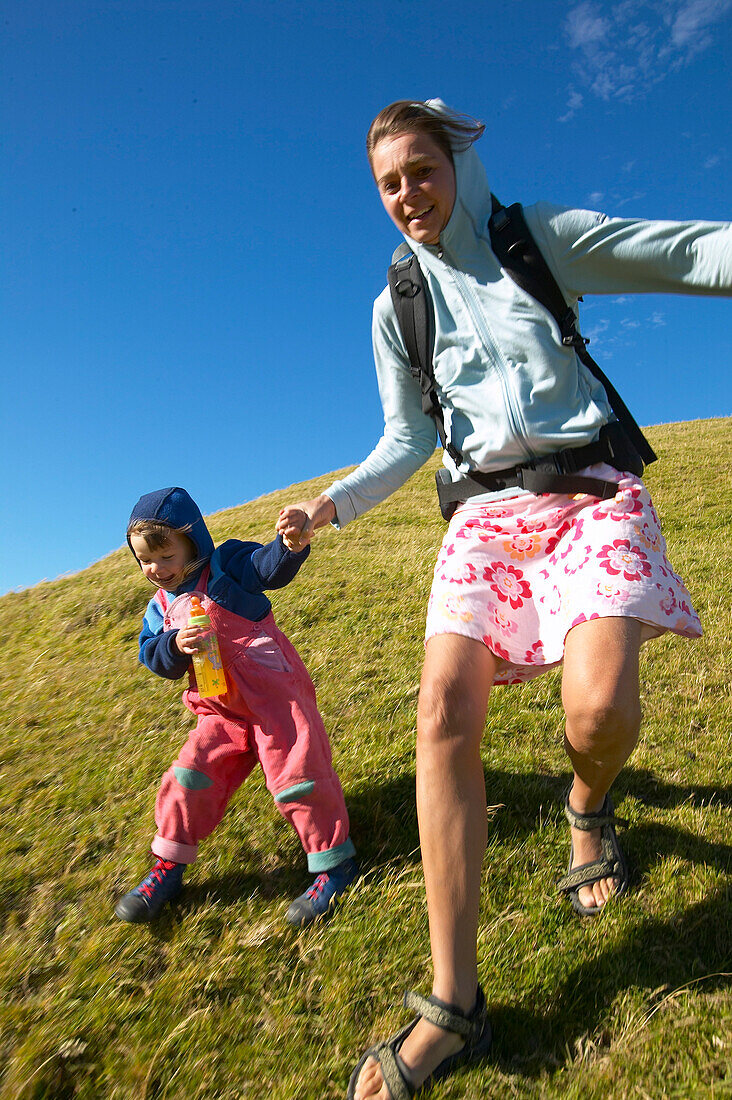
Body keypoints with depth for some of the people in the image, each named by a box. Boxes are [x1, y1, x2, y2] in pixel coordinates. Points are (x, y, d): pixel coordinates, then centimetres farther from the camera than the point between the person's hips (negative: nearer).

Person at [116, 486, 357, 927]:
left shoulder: (225, 565, -2)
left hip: (273, 690, -5)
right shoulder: (161, 608, 15)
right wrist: (175, 645, -15)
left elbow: (273, 565, -17)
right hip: (223, 711, 6)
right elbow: (152, 656, 8)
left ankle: (334, 863, 10)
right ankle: (168, 867, 24)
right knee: (190, 776, 3)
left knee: (295, 774, -6)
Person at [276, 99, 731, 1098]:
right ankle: (454, 1006, -8)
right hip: (486, 511, 2)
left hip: (590, 490, -2)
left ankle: (588, 809, 15)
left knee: (600, 705, -26)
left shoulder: (544, 236, 7)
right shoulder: (397, 309, 12)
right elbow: (407, 442, 13)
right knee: (443, 715, -18)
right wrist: (332, 505, -2)